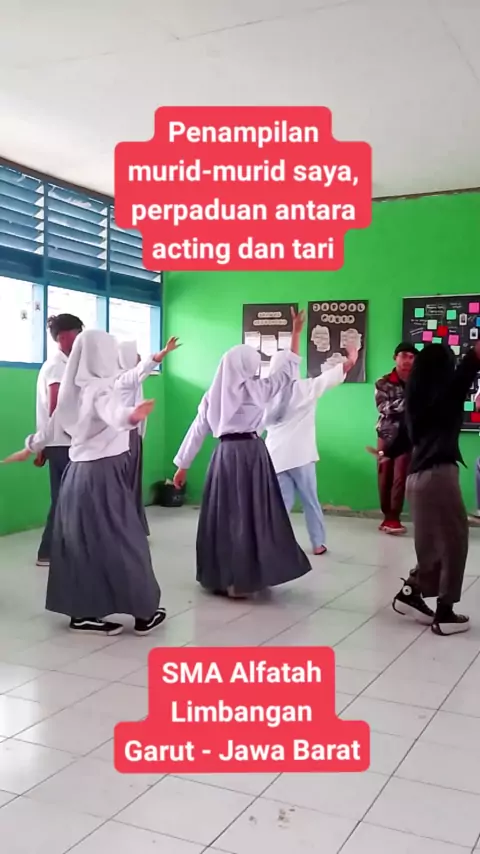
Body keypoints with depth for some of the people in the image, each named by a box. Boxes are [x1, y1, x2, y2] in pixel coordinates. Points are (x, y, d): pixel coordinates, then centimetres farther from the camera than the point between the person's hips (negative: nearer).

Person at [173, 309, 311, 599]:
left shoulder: (215, 394, 8)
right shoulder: (255, 389, -4)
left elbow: (198, 430, 10)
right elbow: (287, 373, 5)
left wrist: (183, 464, 15)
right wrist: (296, 334, 11)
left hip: (225, 456, 5)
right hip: (250, 454, -5)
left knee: (224, 515, 11)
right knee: (249, 516, 0)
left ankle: (220, 577, 19)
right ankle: (242, 580, 0)